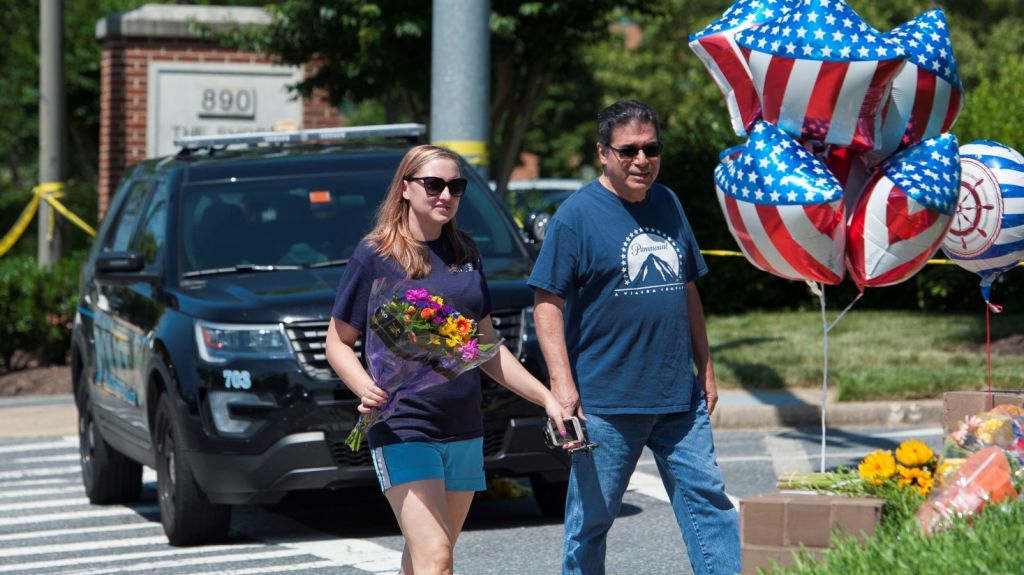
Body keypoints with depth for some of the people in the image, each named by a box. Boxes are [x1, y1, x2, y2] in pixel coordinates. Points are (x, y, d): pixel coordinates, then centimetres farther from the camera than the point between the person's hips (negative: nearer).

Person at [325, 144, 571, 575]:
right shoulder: (374, 256, -5)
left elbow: (487, 347, 18)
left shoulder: (464, 254, 12)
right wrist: (365, 387, -23)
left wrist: (547, 398, 12)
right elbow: (337, 343, -3)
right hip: (402, 430, -6)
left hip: (464, 432, 6)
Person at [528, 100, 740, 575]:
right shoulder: (577, 215, -7)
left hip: (679, 397, 5)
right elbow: (547, 303, -10)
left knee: (707, 497, 1)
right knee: (591, 517, 3)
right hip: (605, 401, -5)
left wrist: (705, 369, 19)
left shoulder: (668, 205, 12)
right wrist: (562, 383, -18)